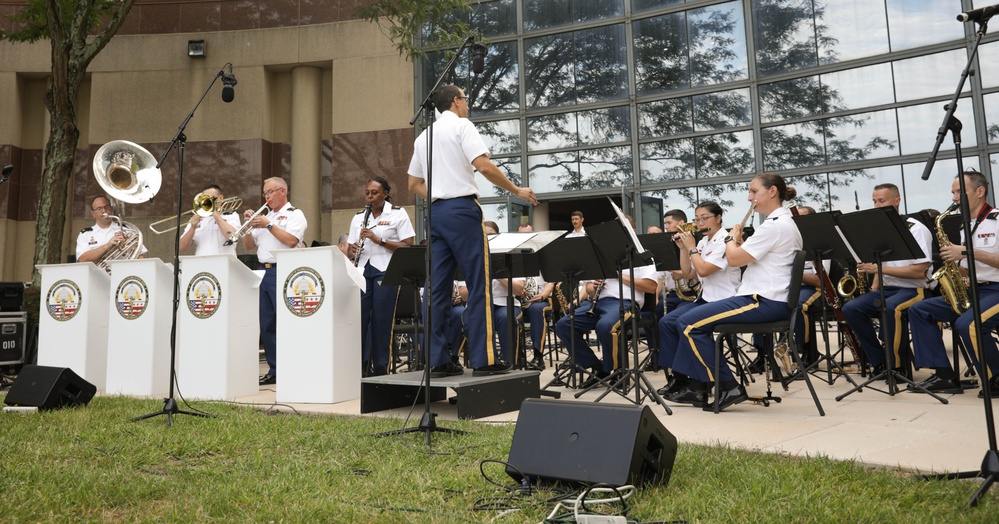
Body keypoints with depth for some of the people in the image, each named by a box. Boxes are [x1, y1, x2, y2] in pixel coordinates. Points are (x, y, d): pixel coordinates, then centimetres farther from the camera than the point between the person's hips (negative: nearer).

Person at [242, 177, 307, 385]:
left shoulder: (295, 214, 0)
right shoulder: (265, 216, 22)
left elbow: (291, 240, -16)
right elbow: (248, 245, 21)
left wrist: (269, 225, -12)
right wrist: (249, 225, 6)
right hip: (263, 272, 8)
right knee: (266, 325, 7)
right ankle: (274, 370, 14)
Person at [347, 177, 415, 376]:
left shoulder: (398, 214, 2)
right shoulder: (358, 217, 16)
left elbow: (408, 246, -6)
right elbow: (350, 250, 16)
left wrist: (379, 240, -15)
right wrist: (352, 250, -9)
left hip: (385, 271, -4)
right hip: (362, 270, 4)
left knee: (381, 321, -2)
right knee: (359, 318, -3)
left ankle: (380, 370, 8)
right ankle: (359, 367, 7)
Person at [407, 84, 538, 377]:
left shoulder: (423, 136, 20)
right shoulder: (461, 125, -2)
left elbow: (413, 184, 20)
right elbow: (484, 166, -14)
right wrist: (516, 191, -5)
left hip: (435, 213, 7)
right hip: (462, 209, -7)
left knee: (439, 289, 5)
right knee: (479, 286, -4)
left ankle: (437, 359, 5)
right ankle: (483, 359, -4)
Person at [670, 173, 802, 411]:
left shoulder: (774, 225, -16)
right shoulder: (784, 222, 18)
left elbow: (734, 259, -17)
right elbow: (746, 257, 21)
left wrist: (731, 238, 2)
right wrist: (738, 241, 7)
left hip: (763, 302, -11)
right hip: (768, 299, 11)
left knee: (688, 323, -12)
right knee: (694, 318, 14)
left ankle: (728, 388, -6)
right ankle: (699, 386, 13)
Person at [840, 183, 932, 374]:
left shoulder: (916, 229, -7)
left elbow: (920, 272, -17)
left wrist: (880, 268, -22)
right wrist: (875, 286, 2)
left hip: (912, 289, -7)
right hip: (885, 288, 7)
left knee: (891, 308, -38)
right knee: (850, 308, -19)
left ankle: (897, 365, -22)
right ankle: (881, 362, -11)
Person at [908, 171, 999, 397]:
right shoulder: (965, 229, 18)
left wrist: (968, 252, -21)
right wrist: (954, 263, -3)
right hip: (972, 290, 8)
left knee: (966, 324, -34)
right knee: (918, 310, -5)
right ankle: (945, 375, -10)